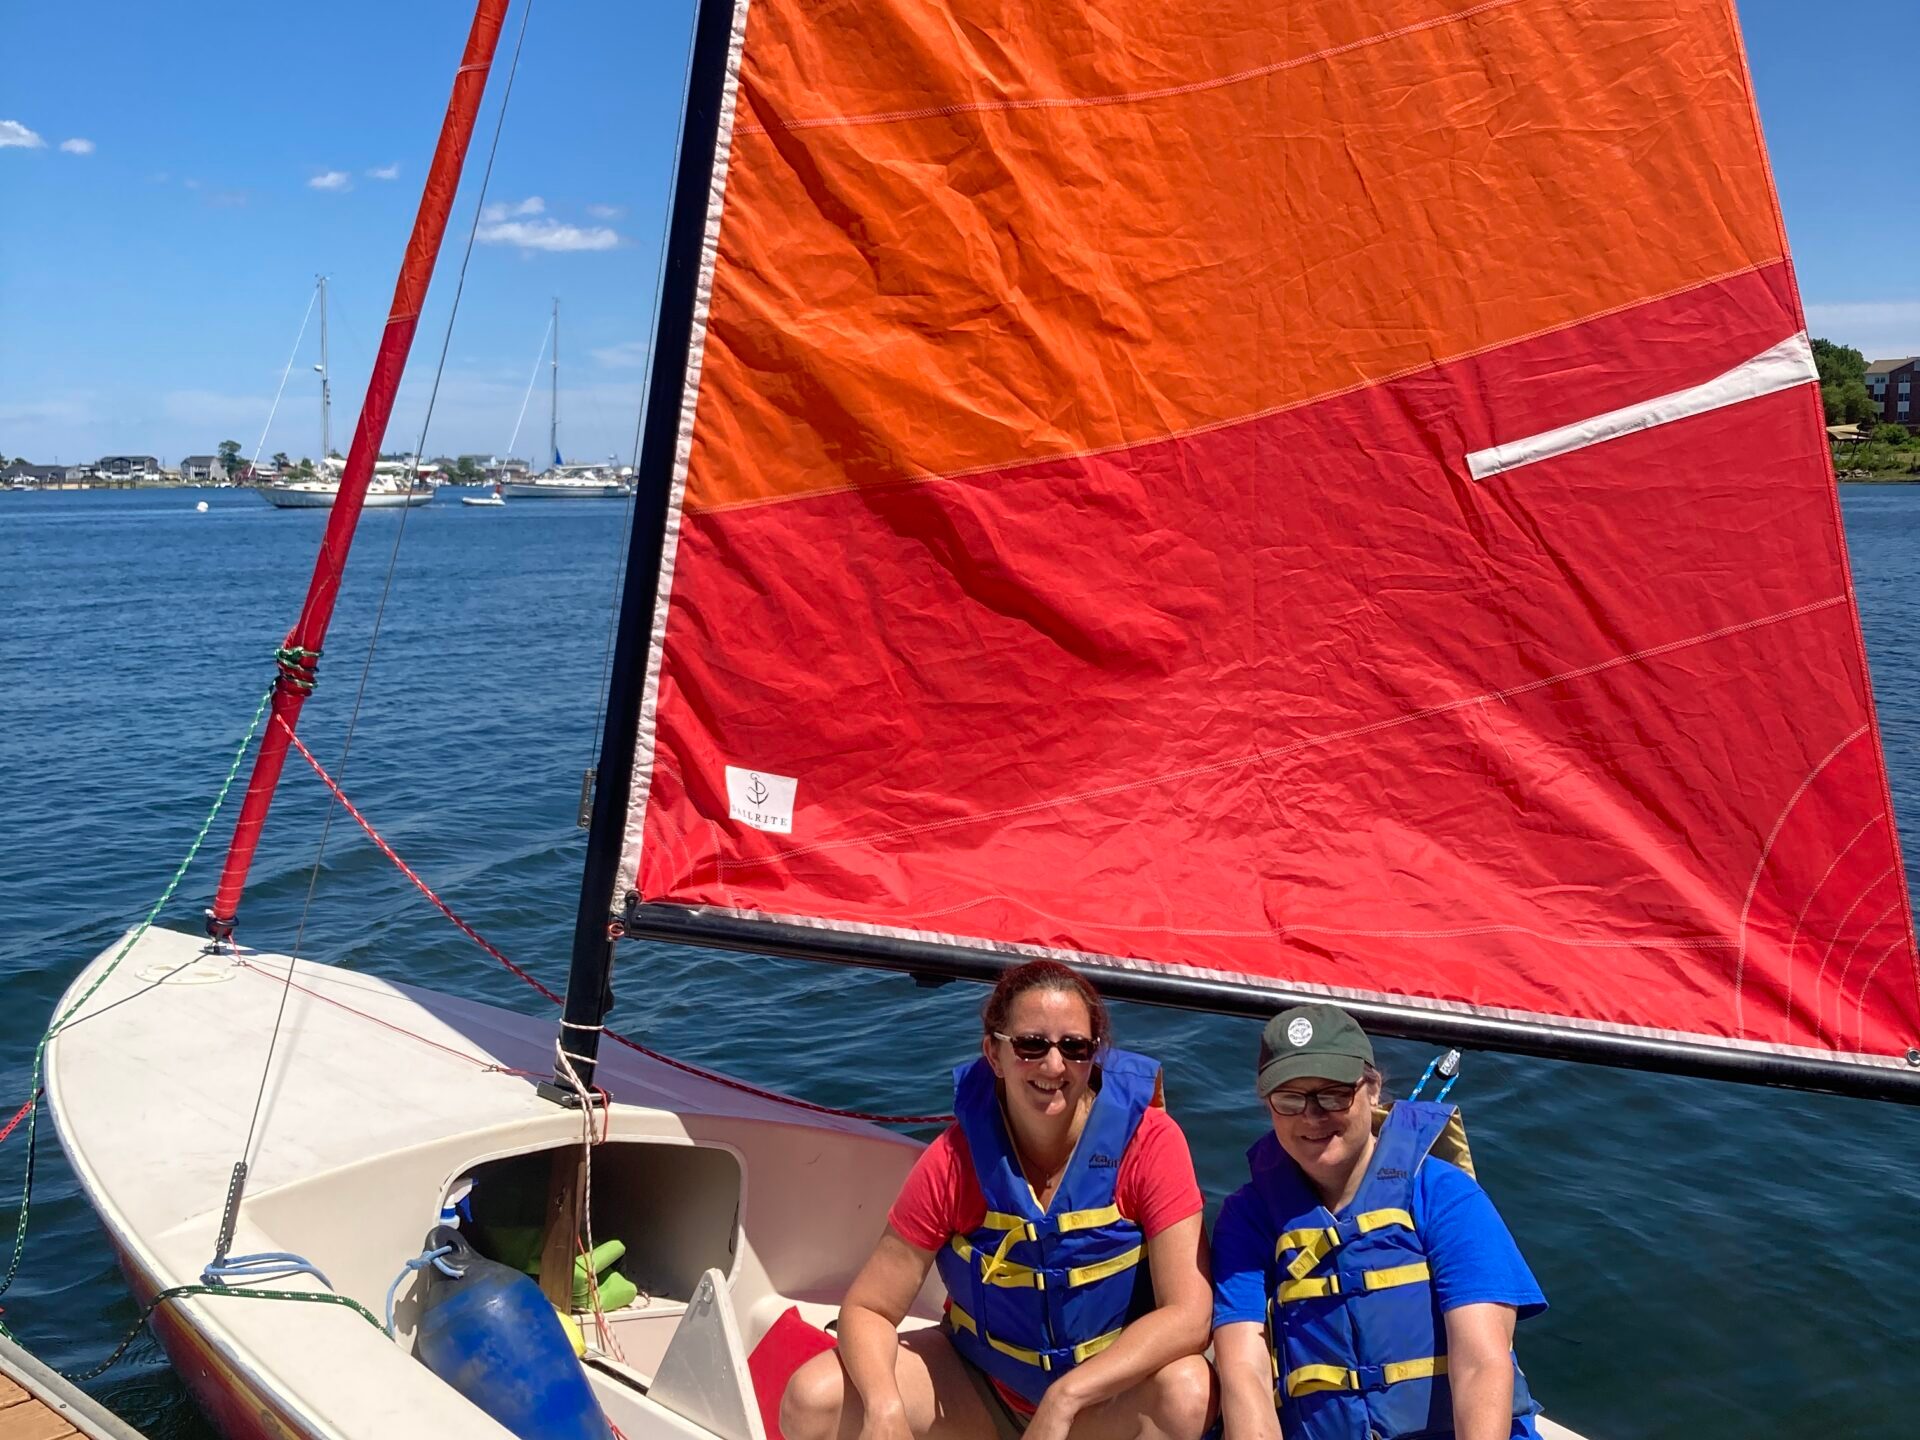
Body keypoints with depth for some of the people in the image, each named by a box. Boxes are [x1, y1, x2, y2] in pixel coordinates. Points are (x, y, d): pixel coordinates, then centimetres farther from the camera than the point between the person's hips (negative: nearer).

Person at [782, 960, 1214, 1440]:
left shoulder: (1148, 1141, -19)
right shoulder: (955, 1160, -14)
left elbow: (1188, 1315, -24)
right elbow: (868, 1309, -12)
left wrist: (1067, 1396, -34)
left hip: (1114, 1397, -1)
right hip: (982, 1380, 2)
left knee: (1187, 1391, -35)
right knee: (811, 1401, -18)